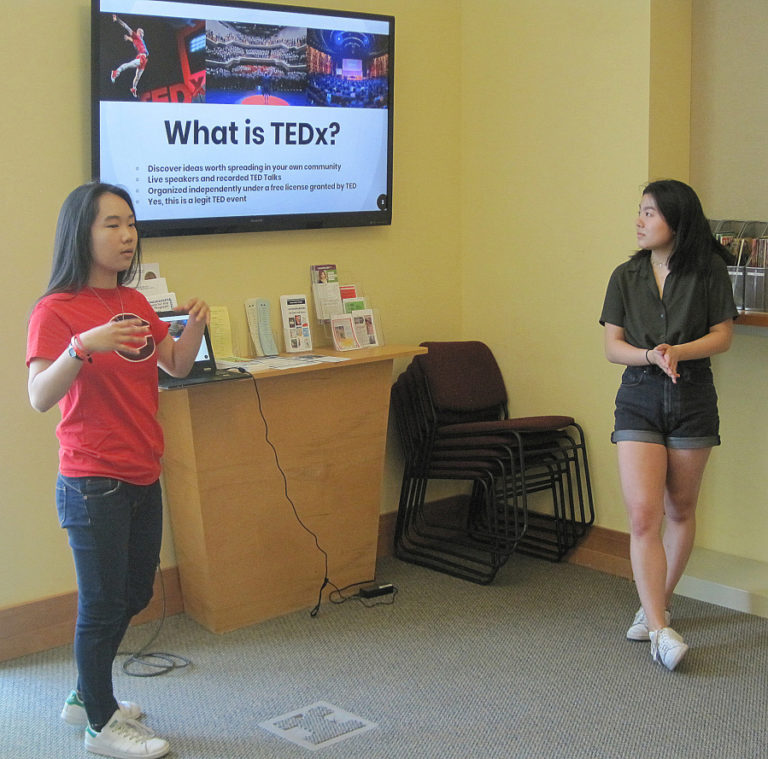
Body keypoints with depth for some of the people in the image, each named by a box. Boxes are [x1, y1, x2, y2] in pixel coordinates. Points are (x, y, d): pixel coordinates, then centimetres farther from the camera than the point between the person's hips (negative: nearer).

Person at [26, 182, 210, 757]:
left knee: (134, 595, 19)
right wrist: (84, 345, -38)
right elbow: (40, 398, -23)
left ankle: (86, 696, 38)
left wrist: (194, 326, -7)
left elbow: (176, 367, 12)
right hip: (93, 484, -8)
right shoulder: (55, 311, -13)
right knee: (103, 605, 4)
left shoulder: (135, 303, 9)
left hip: (142, 477, 8)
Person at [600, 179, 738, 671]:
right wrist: (651, 356, -17)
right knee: (644, 514, -12)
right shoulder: (626, 276, 4)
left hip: (692, 399, 0)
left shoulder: (709, 271, -2)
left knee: (680, 510, 10)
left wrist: (678, 351, -18)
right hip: (639, 398, 1)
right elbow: (612, 346, 2)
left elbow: (723, 336, -2)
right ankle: (660, 630, -13)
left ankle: (657, 605, 29)